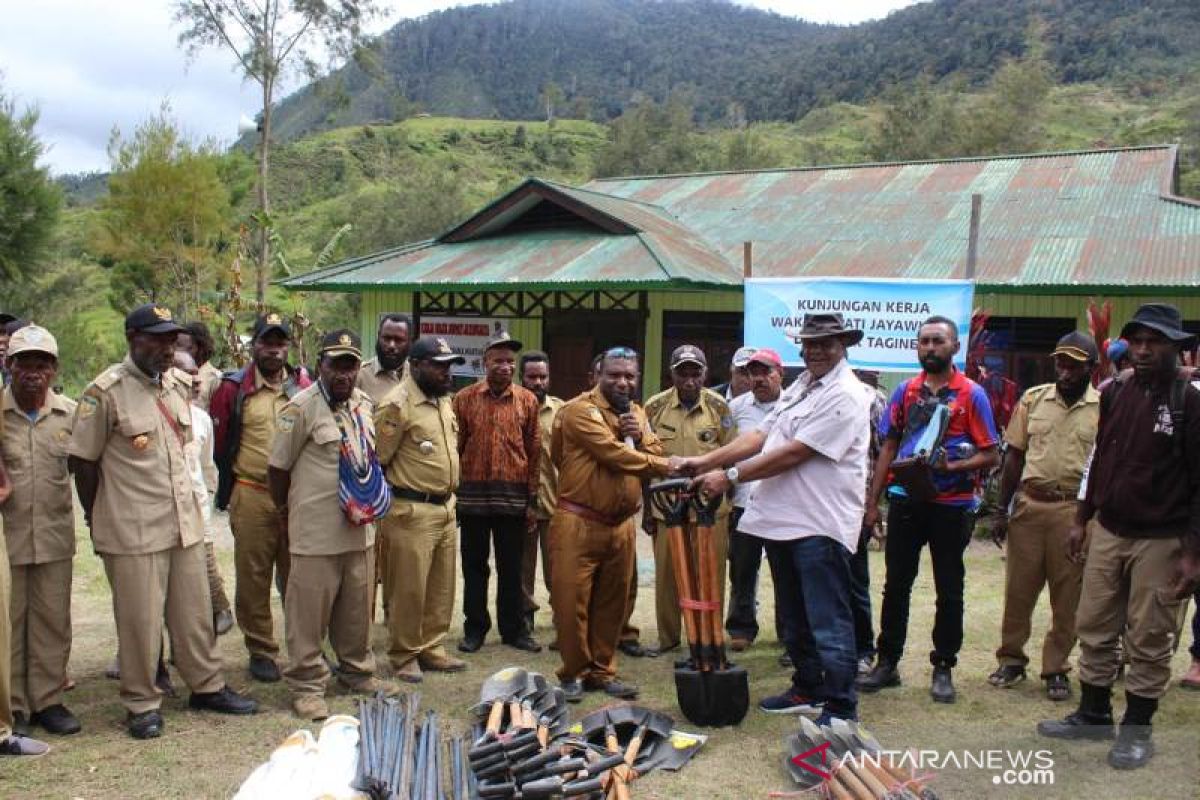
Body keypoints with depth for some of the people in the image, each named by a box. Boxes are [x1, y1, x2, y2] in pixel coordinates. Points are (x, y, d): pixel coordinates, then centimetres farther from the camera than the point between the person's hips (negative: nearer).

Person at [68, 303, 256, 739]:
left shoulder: (180, 384, 7)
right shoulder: (106, 391, -12)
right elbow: (82, 460, -6)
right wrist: (98, 521, 0)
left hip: (184, 521, 6)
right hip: (133, 529, -6)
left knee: (195, 611, 14)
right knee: (140, 620, 4)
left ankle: (207, 686, 28)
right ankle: (142, 704, 19)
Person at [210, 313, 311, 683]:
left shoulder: (304, 387, 7)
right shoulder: (234, 388, -1)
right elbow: (219, 443, 3)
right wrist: (229, 489, 7)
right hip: (251, 497, -2)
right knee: (253, 578, 6)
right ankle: (261, 651, 18)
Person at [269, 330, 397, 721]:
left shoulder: (364, 403, 9)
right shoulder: (301, 407, -13)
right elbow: (277, 466, -6)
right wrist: (285, 512, 3)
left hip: (360, 528, 7)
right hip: (316, 531, -6)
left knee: (357, 607, 17)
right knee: (309, 611, 3)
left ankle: (357, 671, 32)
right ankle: (306, 684, 15)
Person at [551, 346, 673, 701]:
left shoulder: (637, 413, 14)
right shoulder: (580, 410, -11)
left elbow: (656, 456, 12)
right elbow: (613, 453, -21)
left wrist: (639, 437, -8)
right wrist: (664, 466, -15)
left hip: (621, 525, 7)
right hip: (579, 523, -7)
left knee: (612, 603, 14)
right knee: (572, 601, 0)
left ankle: (602, 671, 26)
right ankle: (573, 673, 15)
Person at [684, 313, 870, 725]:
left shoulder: (844, 396, -14)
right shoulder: (801, 385, 16)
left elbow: (792, 454, -19)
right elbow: (760, 436, 12)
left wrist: (730, 476, -17)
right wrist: (706, 461, 2)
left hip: (820, 525, -9)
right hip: (781, 519, 9)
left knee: (828, 622, -4)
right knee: (795, 617, 19)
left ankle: (841, 709, 6)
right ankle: (807, 690, 33)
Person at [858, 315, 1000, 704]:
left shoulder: (972, 394, -3)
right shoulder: (906, 391, 8)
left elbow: (991, 455, -4)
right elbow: (889, 447, 11)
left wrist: (950, 466, -21)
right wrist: (873, 501, 6)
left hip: (952, 504, -3)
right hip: (905, 500, 3)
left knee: (949, 590, 7)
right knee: (896, 584, 9)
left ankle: (943, 669, 20)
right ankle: (887, 662, 20)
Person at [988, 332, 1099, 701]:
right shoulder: (1033, 399, 5)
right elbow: (1015, 456, 8)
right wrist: (1002, 511, 6)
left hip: (1075, 511, -2)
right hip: (1028, 504, 2)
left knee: (1067, 596, 7)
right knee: (1018, 589, 8)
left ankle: (1056, 669, 21)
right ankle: (1011, 660, 23)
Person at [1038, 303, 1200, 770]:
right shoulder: (1114, 393, 6)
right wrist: (1081, 521, 16)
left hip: (1160, 540, -5)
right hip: (1107, 532, 5)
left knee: (1149, 641, 5)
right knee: (1094, 629, 12)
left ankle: (1137, 728, 20)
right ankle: (1094, 715, 27)